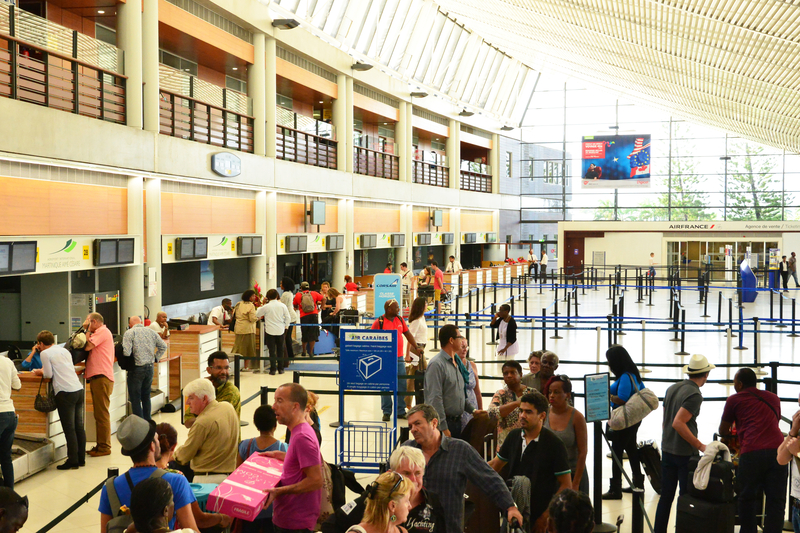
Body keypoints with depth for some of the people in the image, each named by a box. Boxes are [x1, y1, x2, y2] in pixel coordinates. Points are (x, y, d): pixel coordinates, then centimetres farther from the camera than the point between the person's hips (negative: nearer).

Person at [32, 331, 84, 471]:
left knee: (69, 429, -2)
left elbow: (49, 374, -2)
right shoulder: (64, 350, 19)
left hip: (65, 393, -7)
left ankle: (73, 461, 1)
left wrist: (40, 372, 19)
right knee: (79, 427, 10)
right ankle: (81, 458, 15)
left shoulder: (45, 353, 0)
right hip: (79, 390, 7)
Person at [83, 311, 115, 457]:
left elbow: (87, 346, -15)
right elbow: (89, 349, 19)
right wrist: (88, 331, 14)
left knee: (102, 414, -8)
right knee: (99, 414, 14)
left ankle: (104, 447, -5)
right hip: (97, 377, 11)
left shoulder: (103, 331, -7)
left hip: (101, 378, -11)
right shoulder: (100, 333, 25)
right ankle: (101, 445, 19)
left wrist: (87, 330, -3)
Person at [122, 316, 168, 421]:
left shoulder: (129, 333, -8)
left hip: (136, 369, -5)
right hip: (150, 368, 5)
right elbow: (163, 346, 8)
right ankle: (148, 421, 24)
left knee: (135, 398, 3)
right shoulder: (151, 332, 7)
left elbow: (126, 352, -18)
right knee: (146, 396, 19)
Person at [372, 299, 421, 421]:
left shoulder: (400, 319, 7)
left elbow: (408, 334, 16)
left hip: (399, 358, 5)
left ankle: (401, 411, 16)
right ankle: (386, 412, 13)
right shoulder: (379, 322, -9)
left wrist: (416, 348, 9)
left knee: (402, 385, 6)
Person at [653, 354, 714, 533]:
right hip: (685, 453, -7)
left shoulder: (672, 389, 7)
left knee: (666, 496, 13)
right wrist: (700, 446, -20)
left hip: (667, 450, 7)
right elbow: (678, 423, -25)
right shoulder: (695, 395, -17)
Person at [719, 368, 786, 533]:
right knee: (776, 501, 4)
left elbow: (723, 431, 19)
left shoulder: (734, 400, 12)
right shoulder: (773, 398, 23)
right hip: (778, 450, 3)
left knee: (747, 499, 10)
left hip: (752, 453, -3)